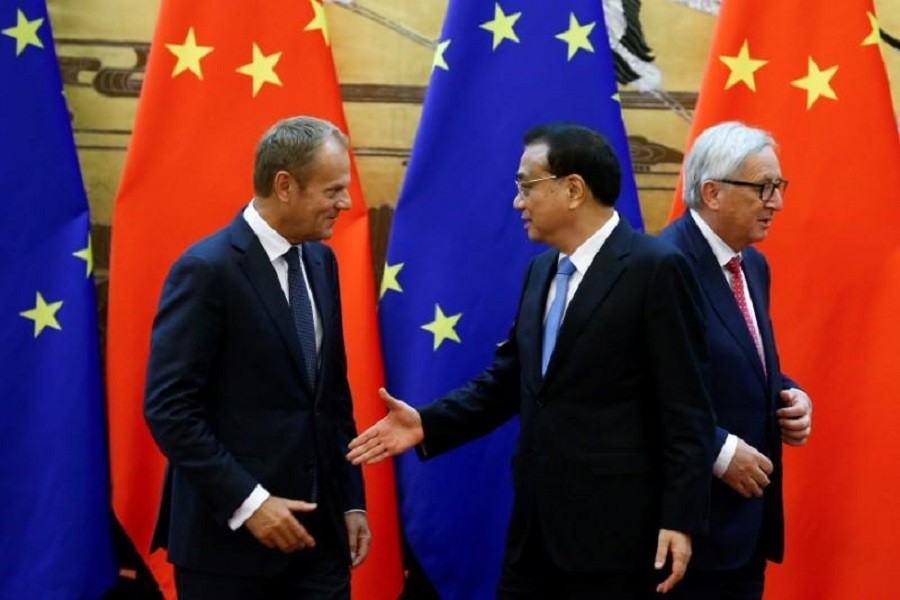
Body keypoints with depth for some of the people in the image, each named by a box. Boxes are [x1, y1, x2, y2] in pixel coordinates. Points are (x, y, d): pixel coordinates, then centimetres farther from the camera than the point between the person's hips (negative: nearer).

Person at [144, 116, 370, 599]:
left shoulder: (320, 262, 10)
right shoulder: (207, 269, -13)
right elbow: (169, 410, -16)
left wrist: (351, 501, 11)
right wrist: (248, 503, -20)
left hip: (316, 531, 6)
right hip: (229, 537, -6)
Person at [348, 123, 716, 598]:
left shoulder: (654, 268, -11)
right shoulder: (541, 270, 14)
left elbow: (685, 408, -13)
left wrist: (680, 519, -17)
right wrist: (428, 424, 5)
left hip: (611, 528, -7)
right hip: (534, 522, 7)